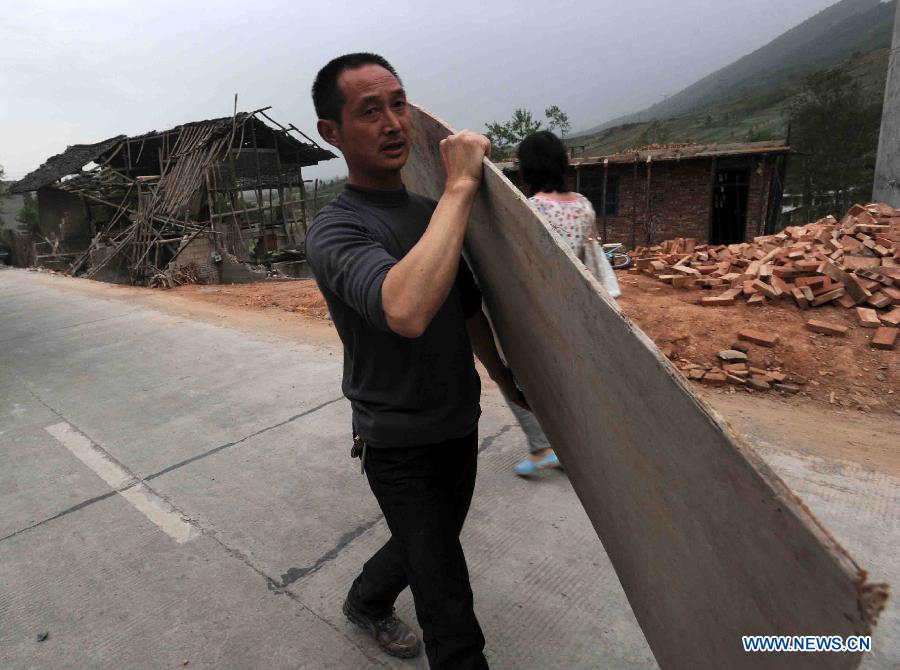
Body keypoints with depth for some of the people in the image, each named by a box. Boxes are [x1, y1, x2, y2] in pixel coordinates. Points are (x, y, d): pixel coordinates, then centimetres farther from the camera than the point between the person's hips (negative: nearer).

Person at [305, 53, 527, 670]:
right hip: (400, 449, -7)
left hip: (460, 427, 8)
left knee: (429, 544, 29)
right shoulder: (336, 231, -22)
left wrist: (502, 375, 25)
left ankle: (366, 602, 57)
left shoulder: (432, 213, 3)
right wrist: (461, 186, -36)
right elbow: (407, 312, -44)